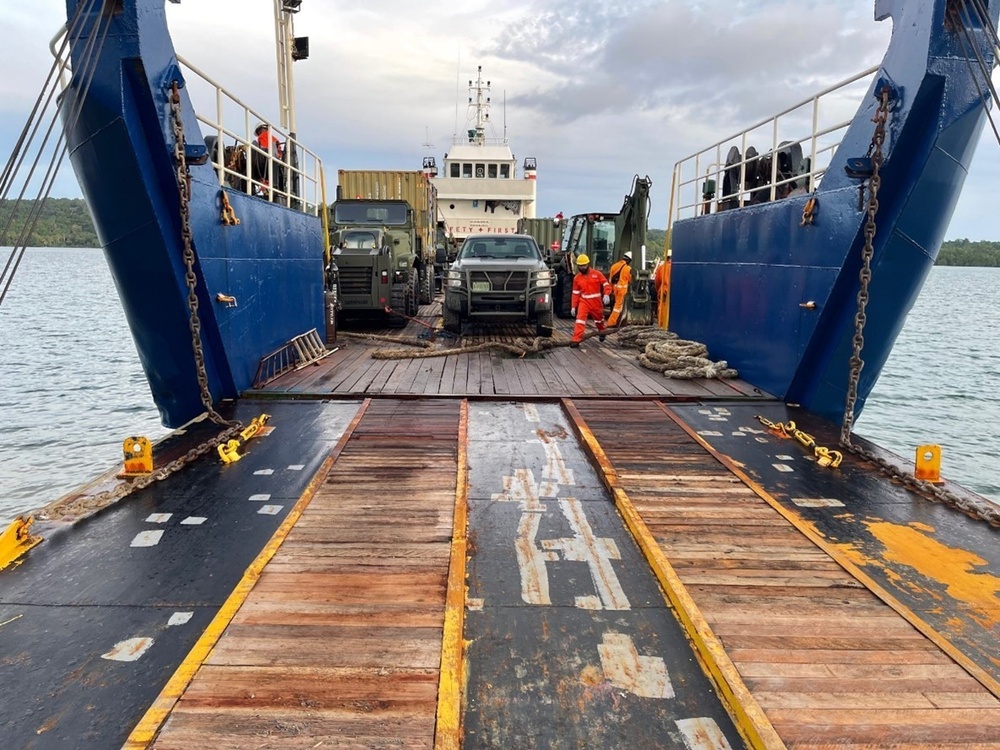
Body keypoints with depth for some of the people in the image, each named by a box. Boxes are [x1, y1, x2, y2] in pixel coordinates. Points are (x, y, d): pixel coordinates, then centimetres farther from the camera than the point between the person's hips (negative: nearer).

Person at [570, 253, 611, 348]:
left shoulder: (597, 274, -6)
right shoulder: (577, 278, 0)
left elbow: (606, 284, -5)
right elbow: (576, 293, 5)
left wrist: (606, 295, -23)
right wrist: (573, 307, 2)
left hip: (596, 302, 0)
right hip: (584, 302, 0)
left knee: (599, 318, 21)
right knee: (580, 319, -17)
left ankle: (601, 332, 51)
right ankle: (576, 340, -20)